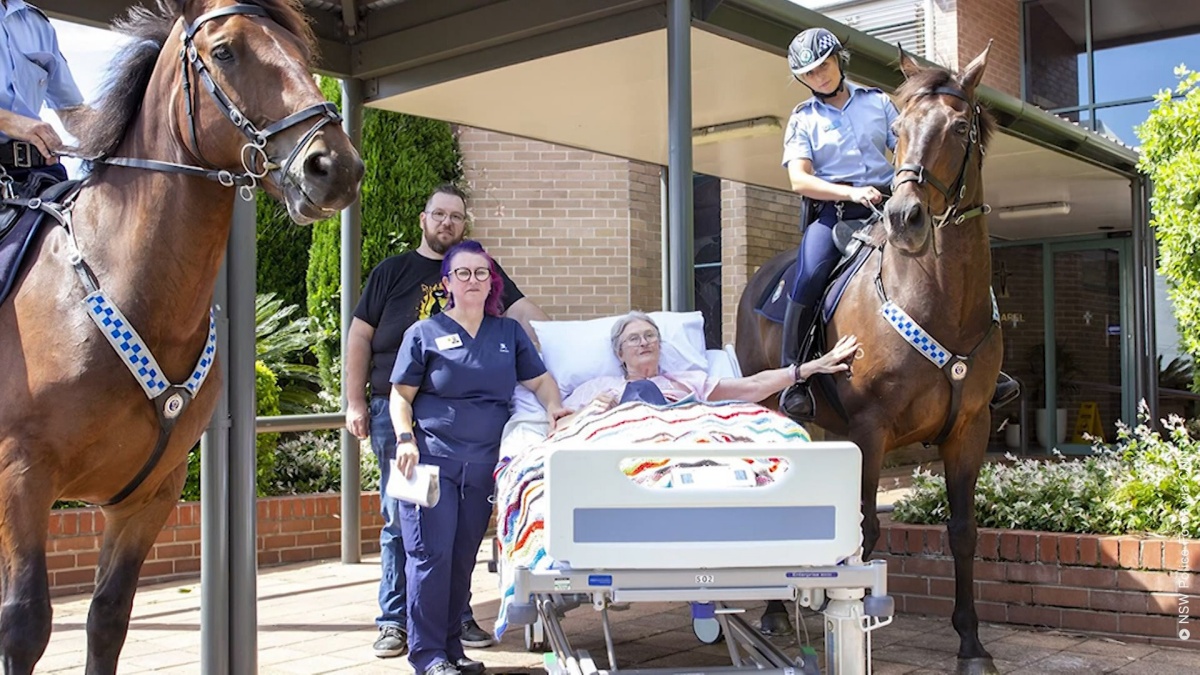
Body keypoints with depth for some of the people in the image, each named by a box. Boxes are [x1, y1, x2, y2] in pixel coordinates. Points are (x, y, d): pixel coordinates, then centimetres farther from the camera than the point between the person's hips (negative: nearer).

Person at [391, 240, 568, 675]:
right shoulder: (425, 333, 4)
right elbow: (401, 395, 3)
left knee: (464, 557, 7)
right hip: (433, 457, -3)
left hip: (483, 461, 4)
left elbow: (540, 379, 14)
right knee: (431, 554, -7)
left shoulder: (509, 333, 15)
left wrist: (554, 406, -7)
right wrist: (405, 439, -12)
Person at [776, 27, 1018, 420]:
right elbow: (799, 179, -4)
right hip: (832, 213, -2)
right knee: (810, 276, -31)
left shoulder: (878, 102, 15)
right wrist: (852, 193, -19)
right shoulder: (803, 119, 9)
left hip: (887, 208, 3)